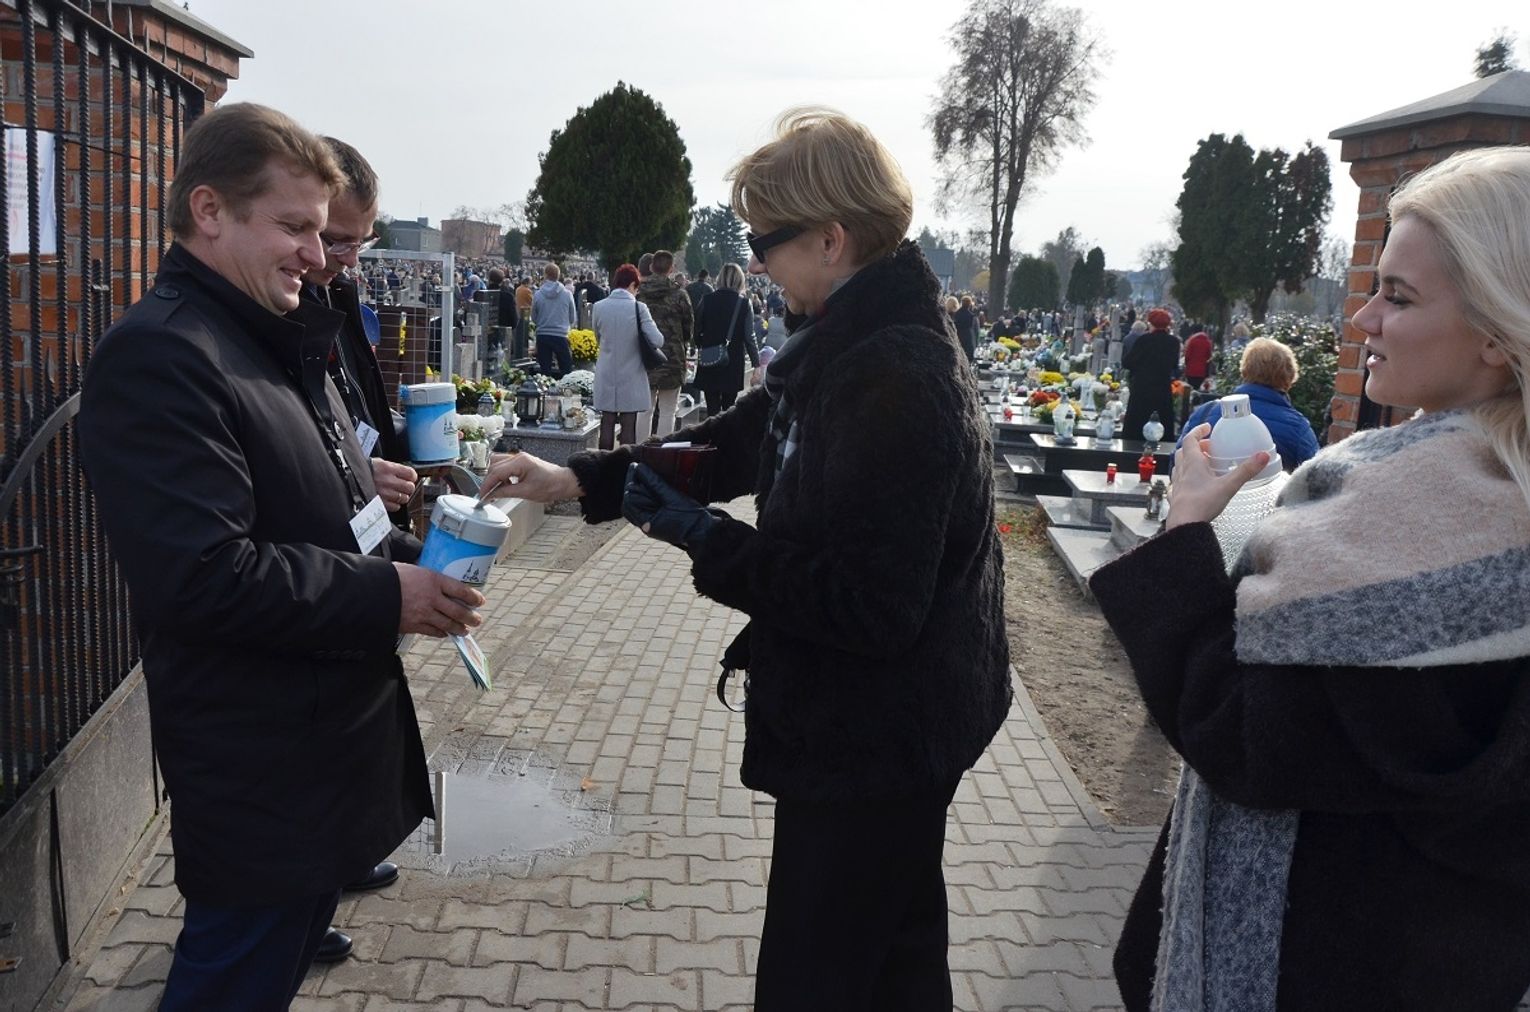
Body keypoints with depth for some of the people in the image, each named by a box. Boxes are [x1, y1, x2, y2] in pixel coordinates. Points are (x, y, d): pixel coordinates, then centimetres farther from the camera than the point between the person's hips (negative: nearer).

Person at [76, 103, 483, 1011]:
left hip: (333, 736, 10)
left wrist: (408, 559, 5)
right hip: (259, 773, -9)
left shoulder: (283, 341, 12)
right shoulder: (157, 355, -20)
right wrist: (387, 597, -21)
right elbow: (203, 578, -27)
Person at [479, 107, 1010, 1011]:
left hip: (873, 749, -10)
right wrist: (577, 479, 8)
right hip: (884, 734, 10)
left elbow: (869, 606, -30)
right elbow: (735, 443, 14)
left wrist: (705, 541, -21)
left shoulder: (899, 380, -27)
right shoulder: (852, 345, 5)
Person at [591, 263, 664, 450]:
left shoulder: (598, 307, -2)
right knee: (629, 427, 5)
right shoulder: (638, 308, -12)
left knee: (607, 424, 10)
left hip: (606, 378, 3)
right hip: (631, 377, -3)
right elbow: (657, 341, -16)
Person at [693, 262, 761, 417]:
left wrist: (699, 349, 20)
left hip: (708, 364, 1)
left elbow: (697, 330, 4)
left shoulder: (707, 300, -1)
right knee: (728, 410, 11)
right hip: (733, 364, -1)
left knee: (712, 410, 4)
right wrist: (756, 363, -1)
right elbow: (749, 336, -7)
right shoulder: (743, 303, -6)